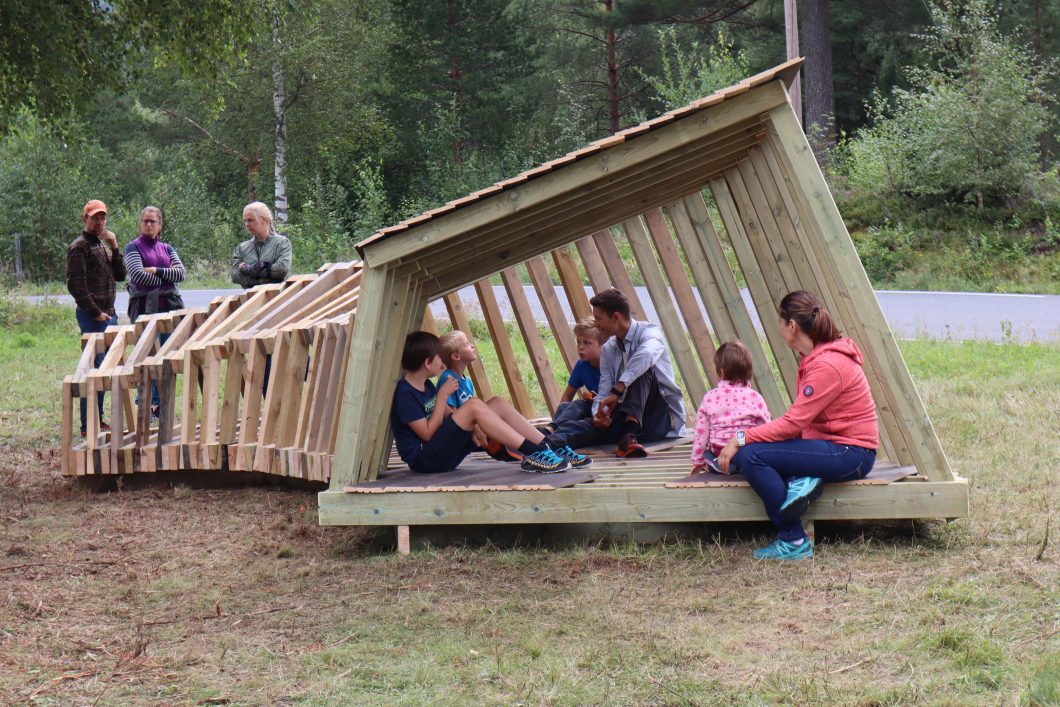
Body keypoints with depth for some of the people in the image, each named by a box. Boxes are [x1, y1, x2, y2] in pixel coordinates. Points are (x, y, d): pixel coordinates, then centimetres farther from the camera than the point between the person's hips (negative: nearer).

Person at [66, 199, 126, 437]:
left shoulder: (104, 245, 19)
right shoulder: (79, 247, -8)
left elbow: (120, 275, 14)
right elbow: (76, 285, -14)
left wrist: (115, 248, 1)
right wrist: (96, 312, -16)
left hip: (108, 313, 8)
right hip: (91, 316, -8)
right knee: (93, 367, -10)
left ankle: (98, 420, 17)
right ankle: (88, 425, -9)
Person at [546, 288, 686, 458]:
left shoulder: (648, 332, -9)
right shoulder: (607, 350, 11)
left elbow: (646, 354, -35)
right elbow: (604, 392, 3)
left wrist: (617, 391, -40)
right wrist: (599, 413, -22)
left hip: (663, 419, -5)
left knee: (640, 369, -30)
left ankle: (629, 435, -47)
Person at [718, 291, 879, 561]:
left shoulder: (828, 366, -21)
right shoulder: (815, 356, 11)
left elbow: (794, 422, -23)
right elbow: (799, 420, 10)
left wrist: (742, 438, -19)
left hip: (851, 453, -10)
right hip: (829, 443, 10)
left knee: (751, 455, -22)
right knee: (742, 448, 0)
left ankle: (793, 542, -16)